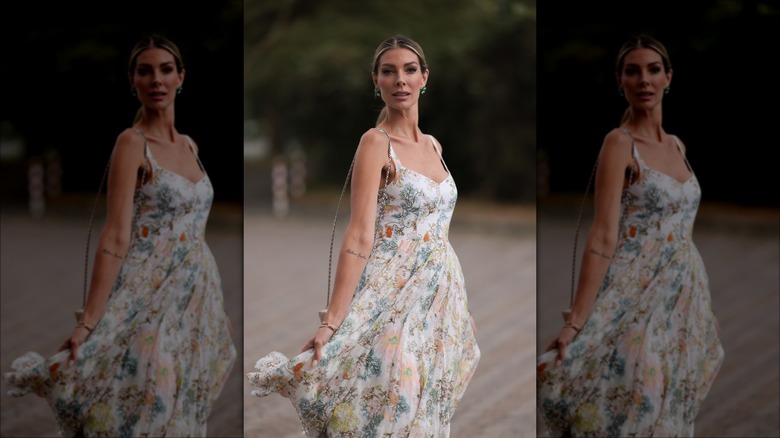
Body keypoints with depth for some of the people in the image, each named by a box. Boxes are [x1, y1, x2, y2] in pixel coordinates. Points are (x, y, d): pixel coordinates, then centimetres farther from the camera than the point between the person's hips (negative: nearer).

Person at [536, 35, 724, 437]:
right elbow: (603, 236, -17)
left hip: (684, 296, 7)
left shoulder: (676, 145, 12)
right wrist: (576, 323, -23)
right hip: (636, 296, -7)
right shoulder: (619, 143, -10)